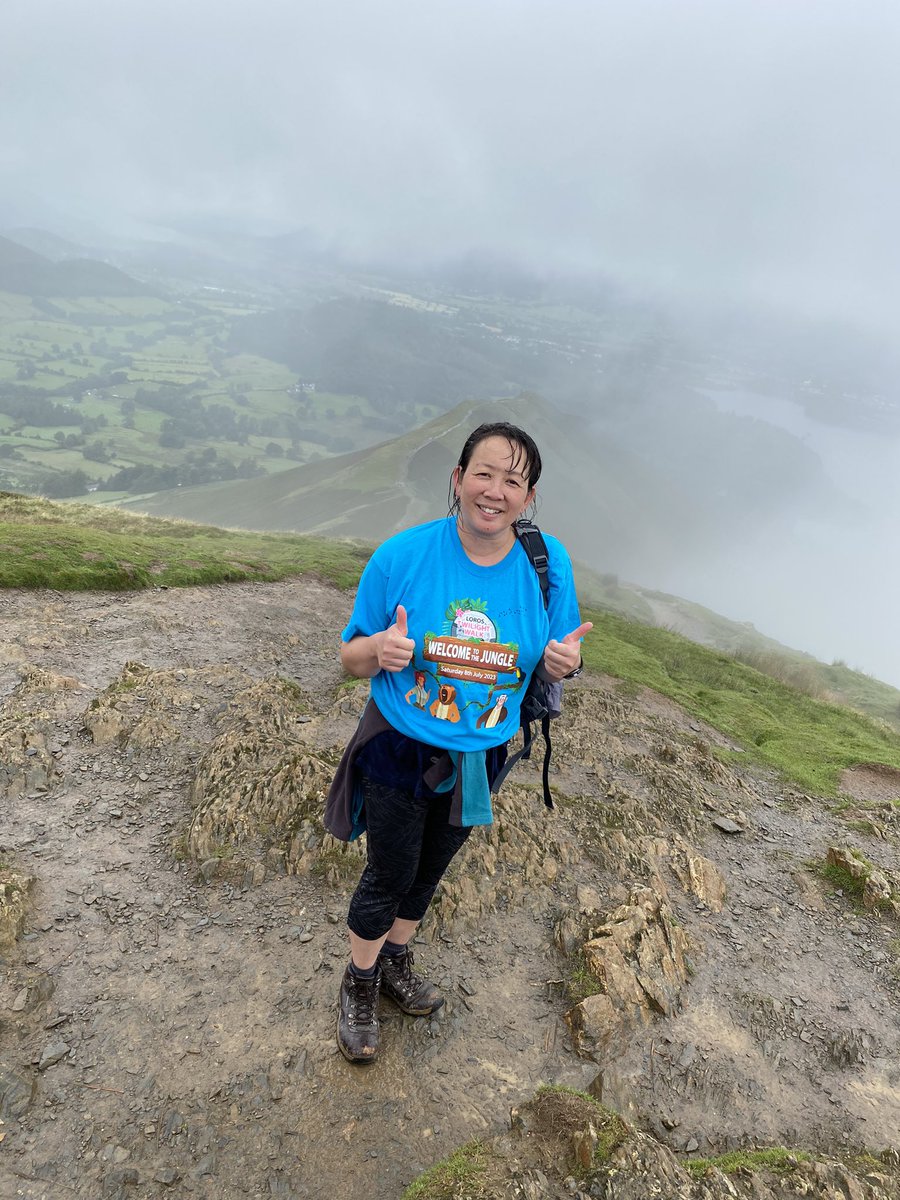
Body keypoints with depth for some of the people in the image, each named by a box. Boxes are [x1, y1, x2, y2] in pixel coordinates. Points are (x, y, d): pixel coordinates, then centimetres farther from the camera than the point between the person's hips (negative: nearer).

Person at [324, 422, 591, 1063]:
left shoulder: (549, 563, -14)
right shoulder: (403, 555, -20)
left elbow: (551, 664, -2)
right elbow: (352, 656, -11)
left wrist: (564, 660, -26)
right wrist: (381, 649, -34)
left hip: (479, 759, 3)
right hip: (399, 750, -3)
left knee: (429, 869, 25)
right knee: (389, 875, 15)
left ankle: (396, 962, 55)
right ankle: (360, 984, 46)